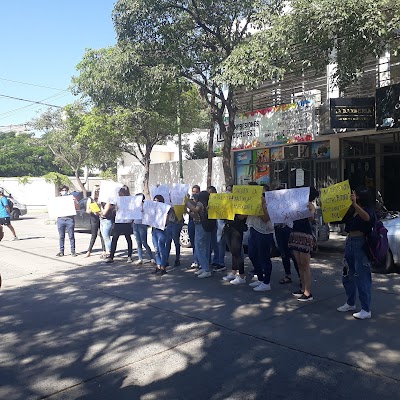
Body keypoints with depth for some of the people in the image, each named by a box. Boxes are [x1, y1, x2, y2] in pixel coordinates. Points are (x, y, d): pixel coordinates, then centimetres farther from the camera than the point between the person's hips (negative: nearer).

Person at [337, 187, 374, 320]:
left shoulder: (368, 210, -6)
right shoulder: (350, 211, 13)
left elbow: (366, 217, -29)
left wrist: (355, 204, -42)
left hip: (361, 244, -7)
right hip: (349, 242, 7)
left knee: (362, 277, -5)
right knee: (347, 276, 14)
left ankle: (366, 310, 3)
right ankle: (350, 303, 29)